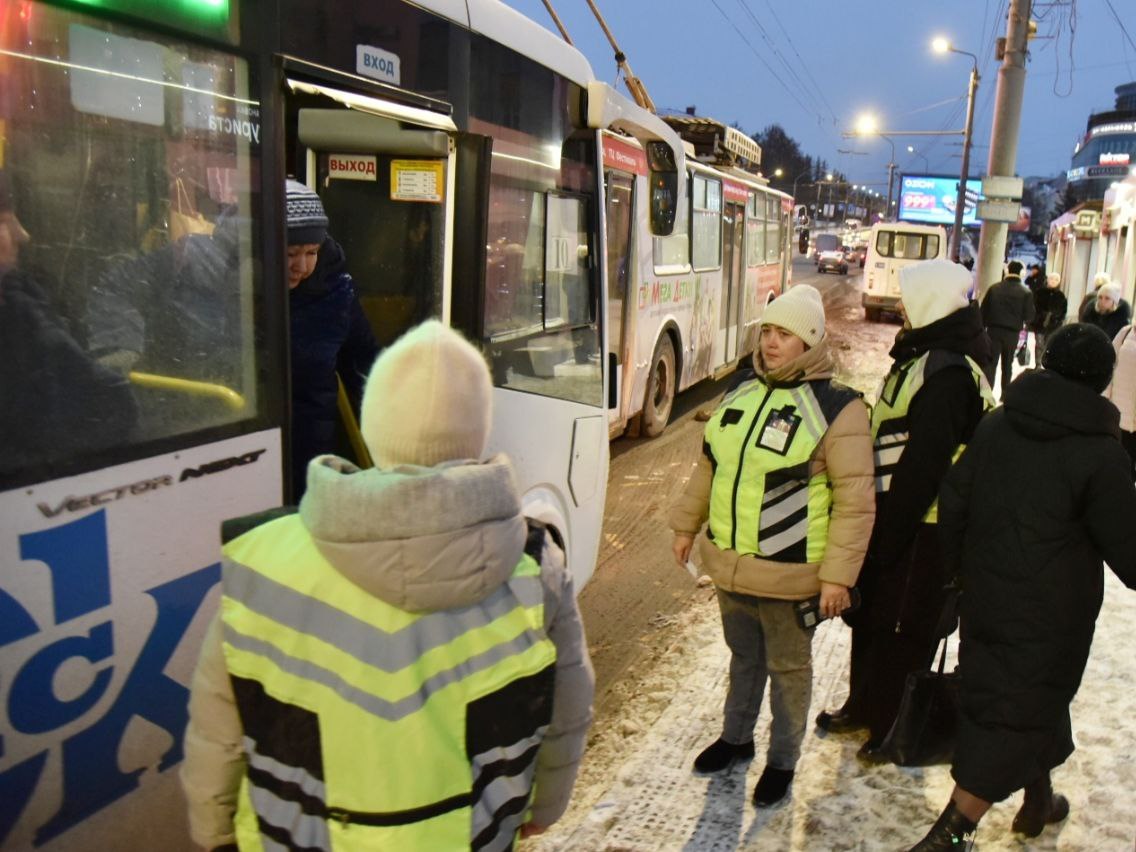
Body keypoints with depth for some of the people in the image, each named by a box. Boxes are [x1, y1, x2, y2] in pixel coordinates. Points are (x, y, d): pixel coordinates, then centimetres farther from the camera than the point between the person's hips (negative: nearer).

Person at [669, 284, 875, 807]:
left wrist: (838, 574, -18)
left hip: (788, 574, -5)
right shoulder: (741, 394, 4)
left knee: (788, 668, 15)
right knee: (743, 657, 24)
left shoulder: (836, 408, -15)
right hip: (729, 565, 5)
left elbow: (854, 501, -16)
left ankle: (782, 761, 34)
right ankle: (736, 738, 45)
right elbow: (709, 465, 14)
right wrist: (686, 525, 16)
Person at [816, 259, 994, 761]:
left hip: (918, 530, -10)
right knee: (869, 616, 20)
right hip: (894, 516, 10)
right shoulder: (922, 357, 10)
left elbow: (923, 466, -24)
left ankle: (894, 730, 23)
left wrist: (889, 535, -19)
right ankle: (865, 709, 38)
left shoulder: (947, 374, -22)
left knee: (901, 630, 5)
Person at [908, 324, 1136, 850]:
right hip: (1050, 618, -6)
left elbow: (952, 502, 4)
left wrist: (963, 567, 17)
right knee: (1015, 713, 3)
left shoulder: (995, 425, -2)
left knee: (1033, 696, 26)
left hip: (986, 603, 6)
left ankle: (1039, 799, 47)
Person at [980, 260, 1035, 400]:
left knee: (990, 362, -1)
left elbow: (984, 309, 0)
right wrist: (1022, 322, 18)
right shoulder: (1026, 293, -3)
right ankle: (1005, 394, 22)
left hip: (993, 329, 0)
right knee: (1007, 364, 15)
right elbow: (1029, 316, -3)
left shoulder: (994, 288, 0)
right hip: (1012, 332, 0)